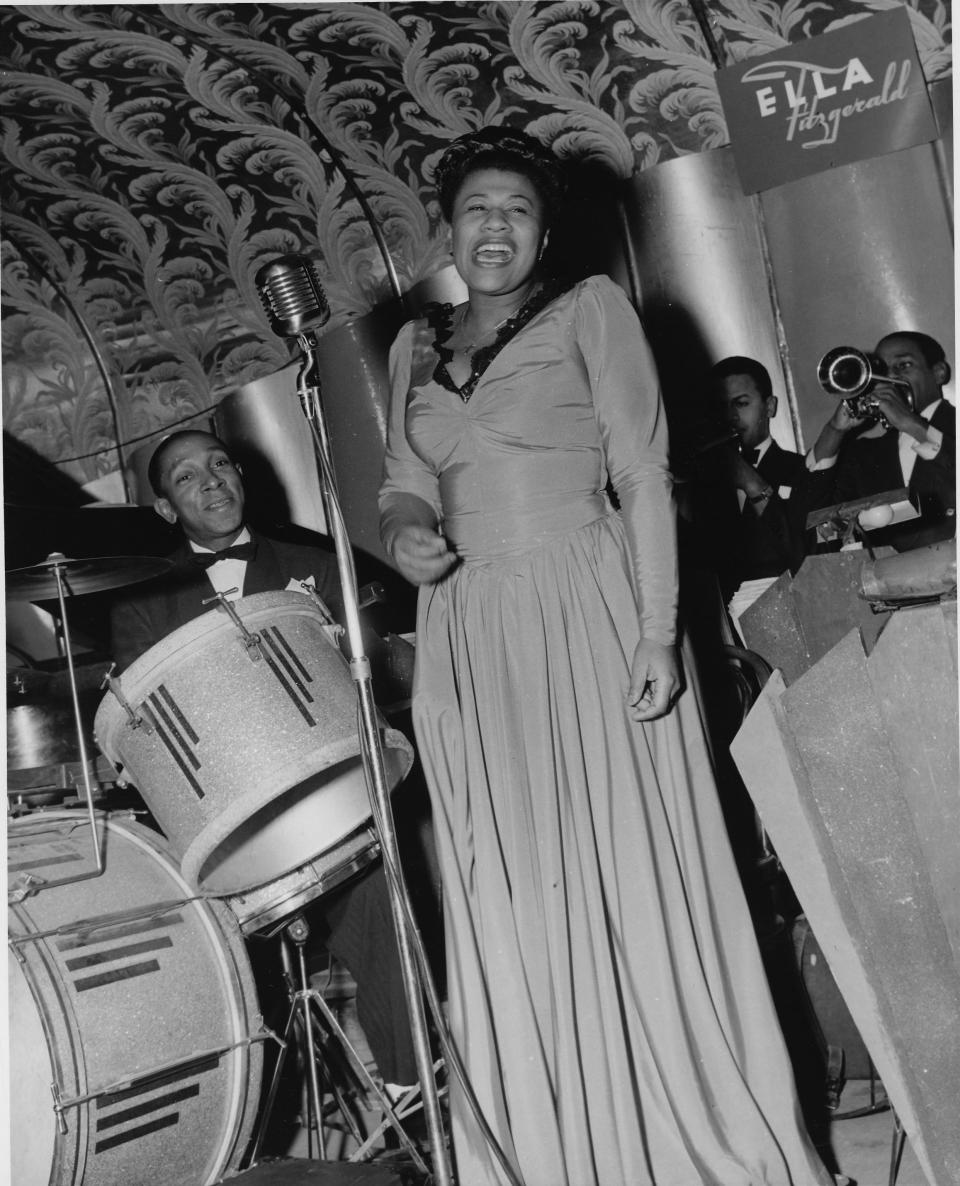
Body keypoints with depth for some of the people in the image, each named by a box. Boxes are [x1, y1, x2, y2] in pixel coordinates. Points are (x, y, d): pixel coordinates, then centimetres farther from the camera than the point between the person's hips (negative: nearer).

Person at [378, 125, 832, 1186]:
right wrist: (405, 532, -9)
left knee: (632, 886, -3)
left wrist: (655, 632, -13)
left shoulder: (590, 308, 5)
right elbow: (405, 488, 16)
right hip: (471, 642, 4)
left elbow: (644, 475, -3)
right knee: (509, 911, 3)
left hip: (590, 619, -4)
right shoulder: (415, 344, 18)